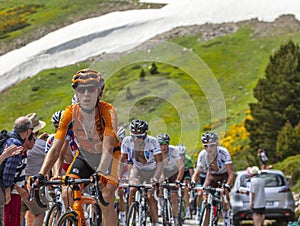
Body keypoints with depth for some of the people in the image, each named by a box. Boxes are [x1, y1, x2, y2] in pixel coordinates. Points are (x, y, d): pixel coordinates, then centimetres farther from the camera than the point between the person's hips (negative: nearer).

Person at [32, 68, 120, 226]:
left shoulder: (107, 111, -30)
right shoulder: (70, 113, -23)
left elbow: (108, 146, -38)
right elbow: (55, 149, -24)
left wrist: (99, 172, -55)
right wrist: (41, 174, -38)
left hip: (108, 157, -3)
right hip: (84, 155, 3)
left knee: (106, 200, -22)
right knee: (67, 194, -18)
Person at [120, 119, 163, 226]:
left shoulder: (152, 142, -30)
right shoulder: (127, 141, -22)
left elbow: (160, 162, -30)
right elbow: (122, 161, -16)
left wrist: (155, 179, -42)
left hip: (152, 170, -2)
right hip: (137, 169, 2)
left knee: (150, 197, -14)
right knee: (132, 190, -20)